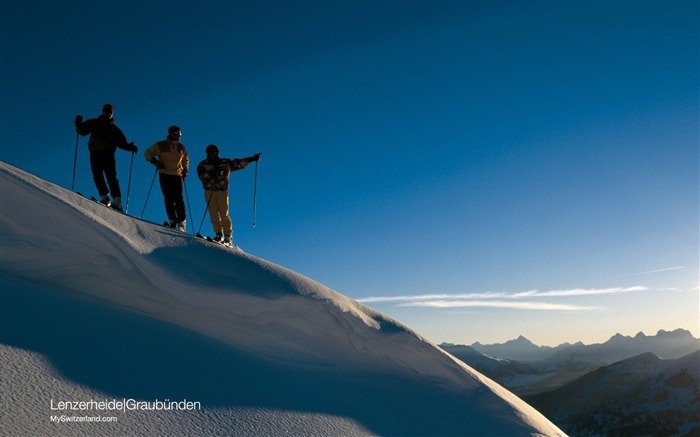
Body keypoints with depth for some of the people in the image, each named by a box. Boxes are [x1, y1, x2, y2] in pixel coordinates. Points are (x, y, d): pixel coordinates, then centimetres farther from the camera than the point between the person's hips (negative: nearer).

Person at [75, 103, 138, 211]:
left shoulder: (115, 129, 18)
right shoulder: (94, 123, 14)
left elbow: (121, 142, 14)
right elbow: (82, 131, 6)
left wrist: (129, 147, -4)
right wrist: (79, 125, -14)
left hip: (108, 155, 0)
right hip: (95, 154, 0)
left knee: (111, 178, -10)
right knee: (97, 176, -10)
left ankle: (117, 202, -17)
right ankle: (104, 197, -7)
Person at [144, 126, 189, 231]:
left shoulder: (181, 148, 16)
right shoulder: (160, 146, 6)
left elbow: (186, 160, 30)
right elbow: (147, 153, 11)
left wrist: (185, 170, 14)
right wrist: (155, 161, -5)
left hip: (178, 175, 1)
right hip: (165, 175, -1)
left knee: (179, 199, -9)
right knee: (169, 198, -6)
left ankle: (182, 222, -11)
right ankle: (172, 221, -2)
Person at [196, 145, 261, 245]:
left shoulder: (226, 163, 12)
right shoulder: (203, 165, 10)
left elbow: (238, 164, 14)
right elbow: (202, 176, -6)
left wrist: (251, 159, 5)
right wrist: (211, 173, -21)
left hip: (222, 191, -1)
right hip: (209, 192, 1)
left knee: (224, 214, -6)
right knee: (213, 214, -4)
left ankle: (228, 237, -3)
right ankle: (219, 234, 5)